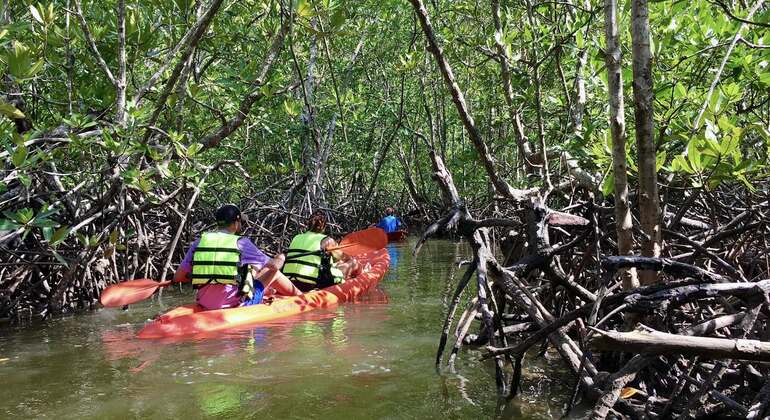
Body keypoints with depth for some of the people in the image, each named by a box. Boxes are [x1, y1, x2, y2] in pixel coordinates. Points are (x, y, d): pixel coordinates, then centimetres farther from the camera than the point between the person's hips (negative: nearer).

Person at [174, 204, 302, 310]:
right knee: (274, 273, 19)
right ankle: (300, 296, 41)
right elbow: (274, 266, -2)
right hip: (237, 305, -5)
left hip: (205, 304, 5)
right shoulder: (241, 243, -9)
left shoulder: (199, 242, 1)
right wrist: (280, 259, 23)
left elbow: (178, 277, 2)